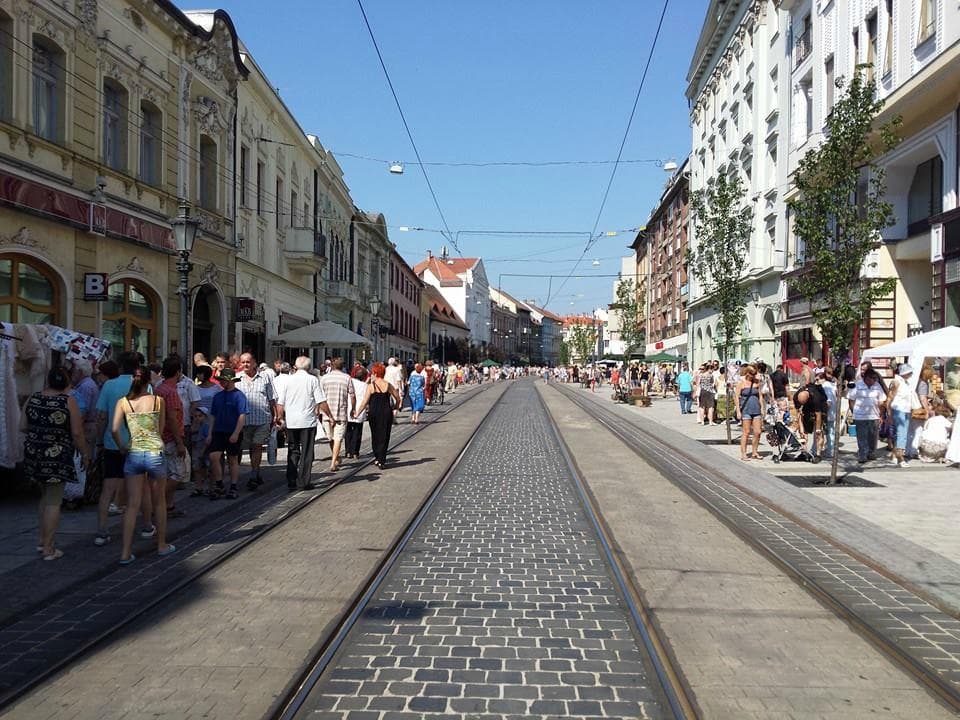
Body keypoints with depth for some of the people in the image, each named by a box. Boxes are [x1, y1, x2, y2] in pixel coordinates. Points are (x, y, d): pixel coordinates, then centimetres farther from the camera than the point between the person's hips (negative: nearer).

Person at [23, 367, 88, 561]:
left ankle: (43, 540, 30)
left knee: (46, 497, 23)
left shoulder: (33, 398, 3)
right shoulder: (69, 401, -11)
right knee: (53, 502, 3)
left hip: (33, 454, 6)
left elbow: (23, 426, 6)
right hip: (57, 456, -5)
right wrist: (85, 454, 1)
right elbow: (77, 433, -11)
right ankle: (49, 549, 7)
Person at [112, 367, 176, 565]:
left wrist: (122, 446, 4)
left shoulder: (123, 402, 0)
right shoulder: (158, 400, -1)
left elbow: (114, 429, -10)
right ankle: (162, 545, 26)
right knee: (159, 502, 14)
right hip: (155, 453, -1)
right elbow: (160, 428, 5)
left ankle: (126, 553, 4)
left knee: (132, 504, 6)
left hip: (133, 454, 1)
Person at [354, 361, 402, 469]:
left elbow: (365, 402, -10)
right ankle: (381, 461, 2)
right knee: (384, 437, 5)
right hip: (387, 413, 1)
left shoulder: (371, 386, -7)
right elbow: (398, 399, 6)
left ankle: (377, 457, 23)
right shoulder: (388, 385, 1)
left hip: (374, 414, -1)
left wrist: (357, 413, -3)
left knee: (375, 436, 16)